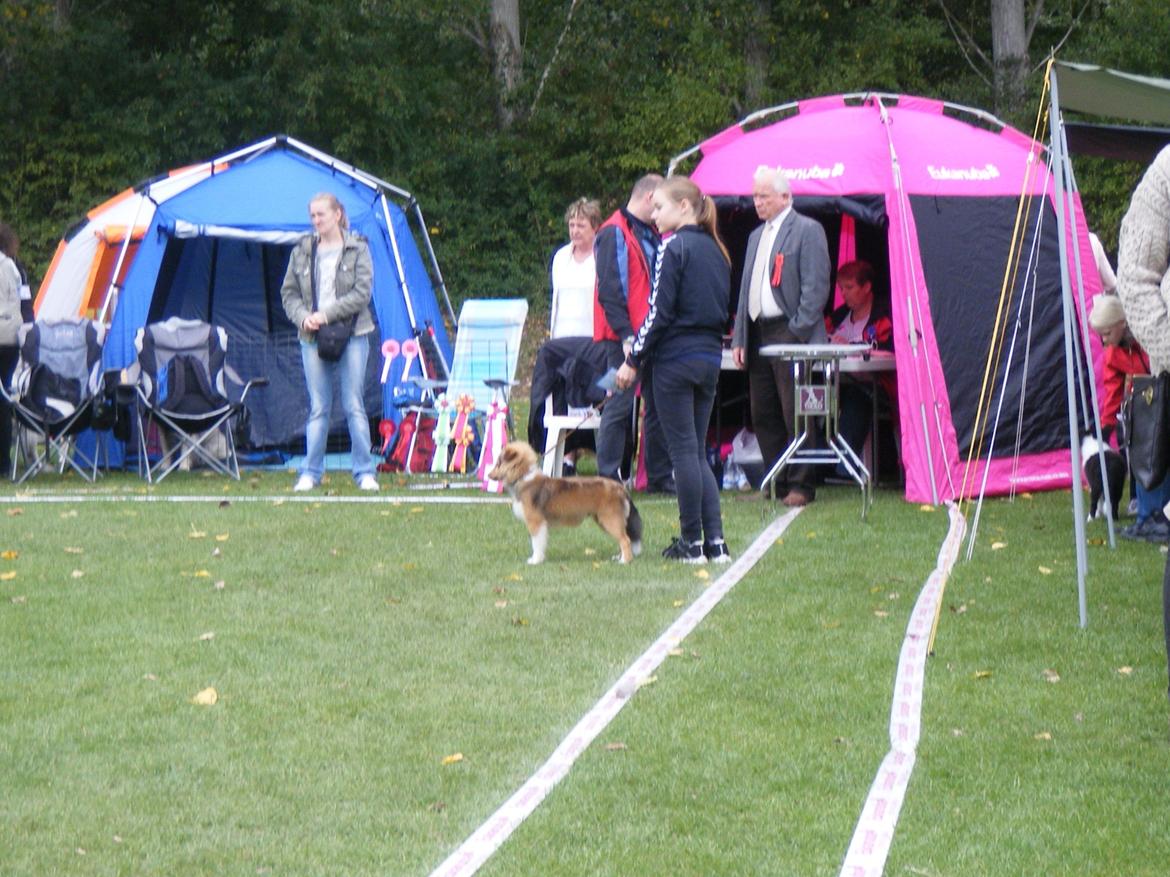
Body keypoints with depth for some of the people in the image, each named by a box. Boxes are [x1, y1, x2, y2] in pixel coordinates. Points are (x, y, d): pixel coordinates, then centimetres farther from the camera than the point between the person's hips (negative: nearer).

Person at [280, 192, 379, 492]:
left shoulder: (357, 249, 0)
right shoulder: (302, 252, 9)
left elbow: (362, 293, -7)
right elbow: (289, 293, 12)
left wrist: (326, 314, -13)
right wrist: (303, 317, -7)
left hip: (351, 335, -2)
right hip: (312, 338, 2)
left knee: (353, 406, -1)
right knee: (318, 408, 3)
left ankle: (365, 472, 5)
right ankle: (311, 473, 8)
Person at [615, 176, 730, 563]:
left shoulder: (674, 248, -11)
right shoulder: (716, 251, 12)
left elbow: (659, 312, -14)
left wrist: (633, 360, -9)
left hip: (675, 359, -7)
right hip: (710, 358, 7)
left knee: (683, 451, -1)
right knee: (697, 451, 11)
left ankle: (692, 542, 2)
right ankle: (715, 542, 5)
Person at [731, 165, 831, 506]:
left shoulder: (807, 231, -4)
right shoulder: (756, 236, 20)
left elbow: (816, 286, -10)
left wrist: (798, 331, -15)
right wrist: (739, 338, 14)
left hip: (790, 335, -8)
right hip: (758, 334, 8)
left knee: (795, 414, -5)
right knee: (763, 415, 8)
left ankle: (801, 486, -1)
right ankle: (777, 482, 15)